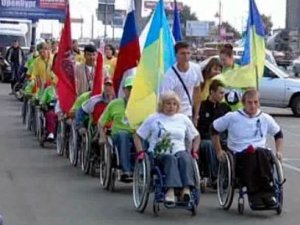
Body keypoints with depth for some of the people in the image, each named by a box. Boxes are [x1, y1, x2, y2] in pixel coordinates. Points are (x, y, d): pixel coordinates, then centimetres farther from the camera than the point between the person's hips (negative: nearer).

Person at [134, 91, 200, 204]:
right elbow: (138, 136, 15)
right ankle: (170, 190, -56)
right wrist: (141, 152, 1)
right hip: (159, 154, -2)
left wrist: (194, 151, 11)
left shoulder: (183, 119, 21)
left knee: (186, 158, -35)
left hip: (179, 151, 2)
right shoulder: (153, 119, 14)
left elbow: (196, 137, 28)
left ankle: (186, 189, -52)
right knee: (171, 159, -38)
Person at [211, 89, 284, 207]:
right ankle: (254, 195, -43)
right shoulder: (232, 117, 7)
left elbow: (278, 134, 30)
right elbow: (214, 129, 17)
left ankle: (267, 192, -43)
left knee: (263, 154, -38)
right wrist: (219, 151, 12)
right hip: (239, 156, -2)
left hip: (261, 154, 2)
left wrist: (279, 151, 15)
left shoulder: (266, 118, 14)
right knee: (251, 156, -39)